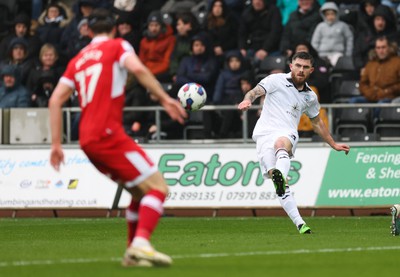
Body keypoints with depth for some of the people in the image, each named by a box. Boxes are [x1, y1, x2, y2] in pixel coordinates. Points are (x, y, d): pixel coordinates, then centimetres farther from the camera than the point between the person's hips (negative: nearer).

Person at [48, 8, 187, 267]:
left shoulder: (78, 60, 22)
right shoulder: (117, 46, 6)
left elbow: (55, 100, 14)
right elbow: (138, 68, -15)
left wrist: (56, 144, 14)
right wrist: (165, 99, -16)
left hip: (87, 139, 7)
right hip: (108, 133, -7)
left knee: (141, 192, 18)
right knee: (157, 186, -9)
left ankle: (133, 252, 13)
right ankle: (141, 244, -28)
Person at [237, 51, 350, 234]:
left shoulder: (310, 96, 21)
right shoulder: (276, 80, 9)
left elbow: (317, 123, 36)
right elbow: (256, 91, -6)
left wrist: (333, 145, 38)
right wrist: (248, 100, -29)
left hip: (287, 135, 1)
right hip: (265, 134, -1)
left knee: (281, 144, -39)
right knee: (280, 185, -17)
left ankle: (280, 176, -67)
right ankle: (299, 223, -19)